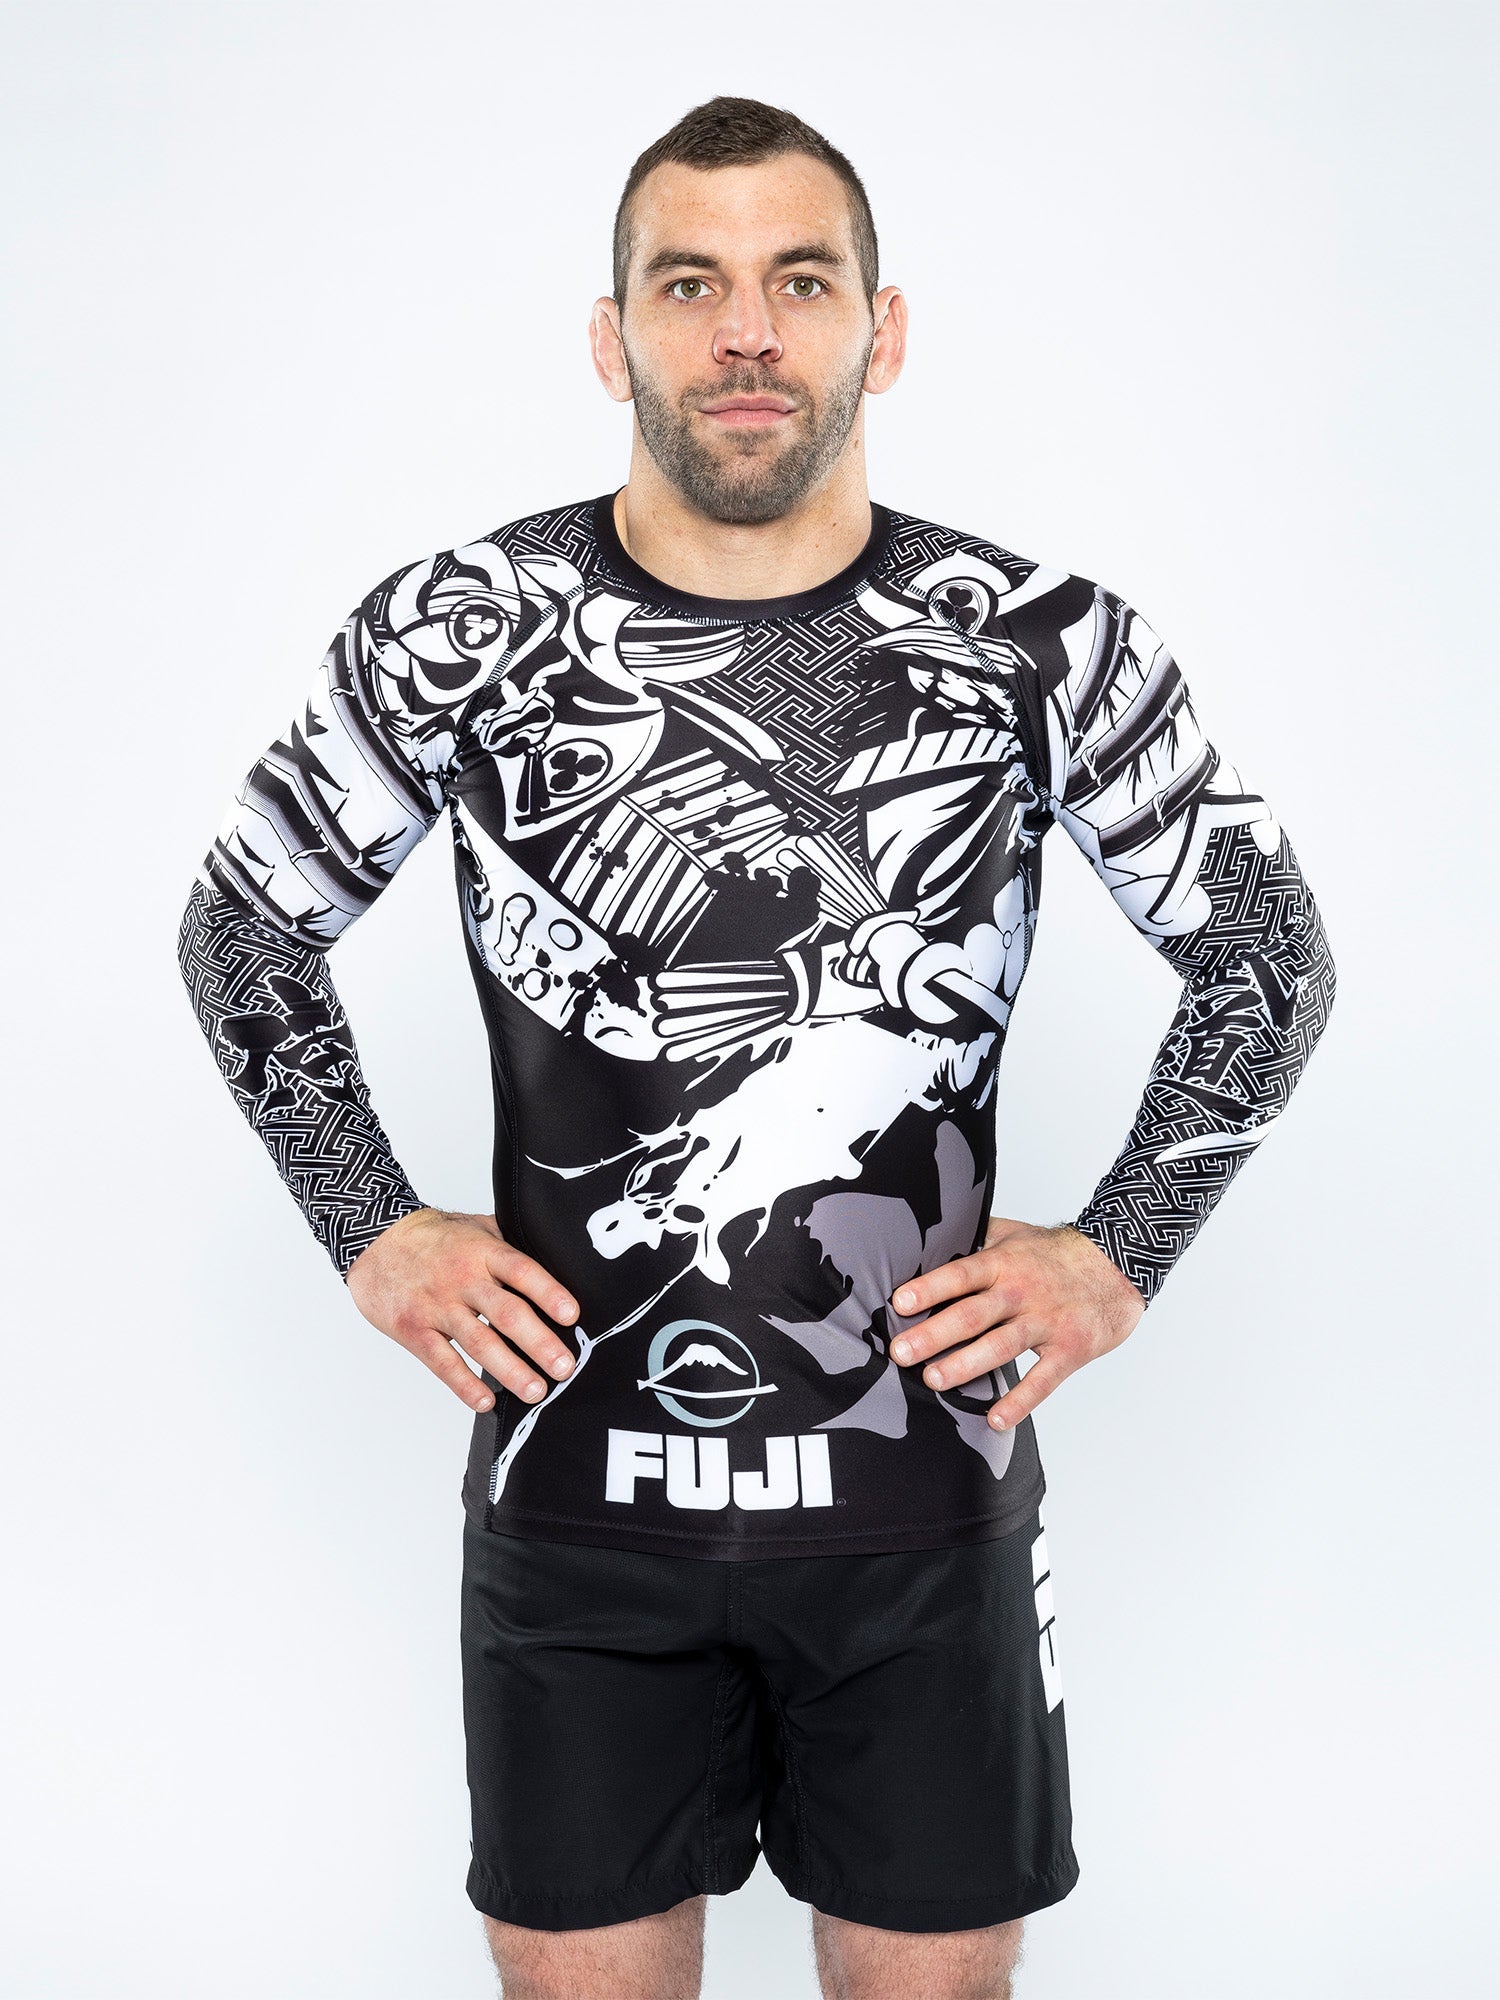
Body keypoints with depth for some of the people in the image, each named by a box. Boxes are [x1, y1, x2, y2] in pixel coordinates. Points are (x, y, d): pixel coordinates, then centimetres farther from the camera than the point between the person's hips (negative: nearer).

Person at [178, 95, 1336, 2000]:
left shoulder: (1043, 642, -4)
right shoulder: (458, 629, -4)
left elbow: (1268, 955, 8)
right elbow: (242, 930, 10)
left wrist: (1120, 1251, 1)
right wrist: (372, 1236, 3)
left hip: (924, 1476, 0)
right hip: (581, 1472, 0)